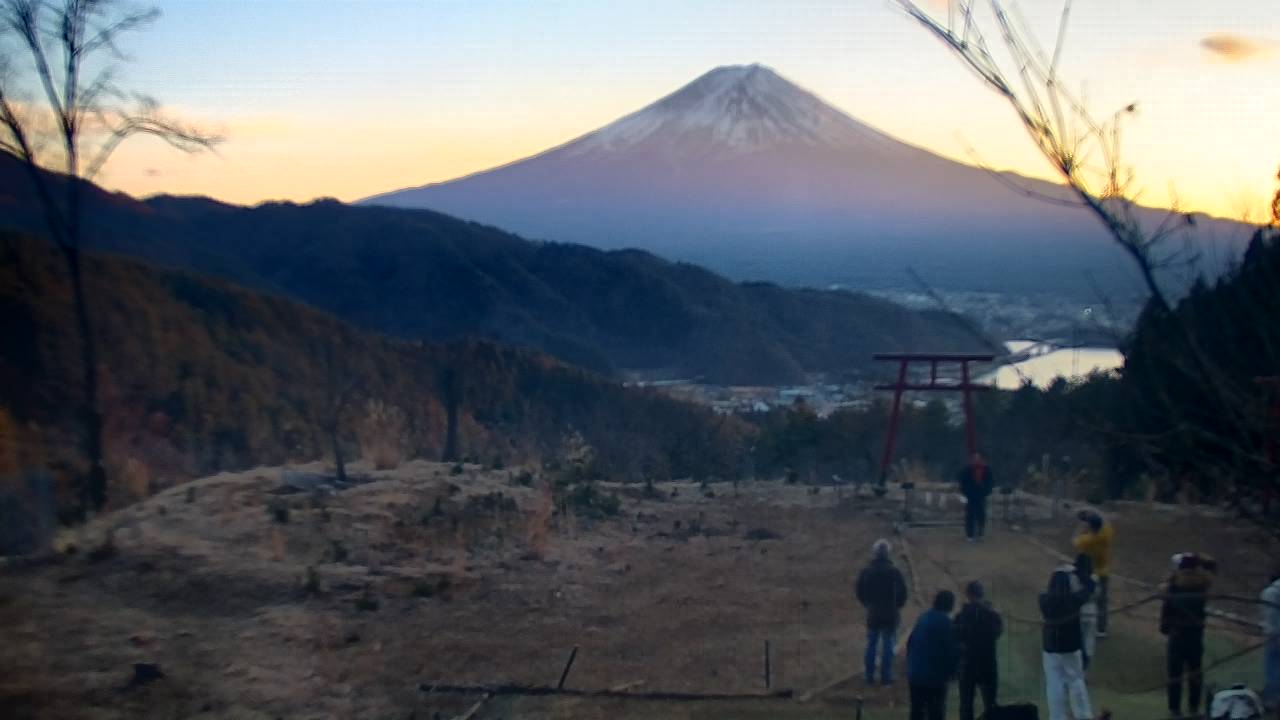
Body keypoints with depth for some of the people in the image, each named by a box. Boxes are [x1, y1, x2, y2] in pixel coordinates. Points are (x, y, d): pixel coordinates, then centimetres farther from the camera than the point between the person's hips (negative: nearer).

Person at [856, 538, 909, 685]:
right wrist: (897, 605, 10)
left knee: (871, 645, 10)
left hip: (872, 614, 2)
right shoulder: (894, 572, -10)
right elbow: (902, 592, -8)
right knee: (887, 646, 4)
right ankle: (886, 676, 3)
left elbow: (859, 591, 3)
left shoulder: (866, 572, -2)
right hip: (890, 615, -2)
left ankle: (869, 676, 11)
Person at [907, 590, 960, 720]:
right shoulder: (945, 622, -13)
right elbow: (952, 649, -13)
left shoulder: (924, 618, 9)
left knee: (917, 709, 14)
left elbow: (910, 642, 13)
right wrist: (952, 670, 1)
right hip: (935, 674, -7)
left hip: (915, 672, 7)